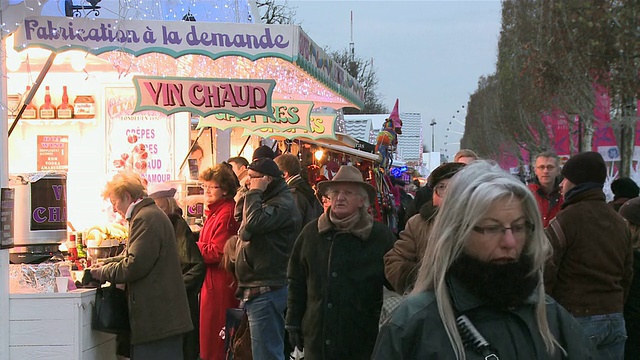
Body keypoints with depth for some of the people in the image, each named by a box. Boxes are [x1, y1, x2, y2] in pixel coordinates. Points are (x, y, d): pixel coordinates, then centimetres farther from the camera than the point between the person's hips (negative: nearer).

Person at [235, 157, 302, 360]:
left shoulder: (283, 205, -13)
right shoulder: (267, 200, 20)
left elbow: (254, 222, -26)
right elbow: (240, 216, 15)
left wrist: (255, 192, -13)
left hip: (267, 291, -10)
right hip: (256, 290, 10)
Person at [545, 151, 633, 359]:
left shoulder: (567, 219, -11)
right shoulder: (619, 222, 13)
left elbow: (545, 271, -13)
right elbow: (627, 273, 17)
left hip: (576, 319, -7)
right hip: (615, 320, 7)